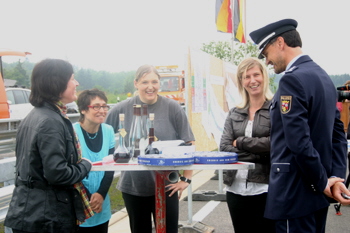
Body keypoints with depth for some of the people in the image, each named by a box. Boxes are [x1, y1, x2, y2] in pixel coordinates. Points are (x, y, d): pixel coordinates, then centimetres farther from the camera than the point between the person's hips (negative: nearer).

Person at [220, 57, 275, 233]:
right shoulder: (234, 113, 11)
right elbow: (224, 147, 0)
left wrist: (241, 142, -7)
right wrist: (258, 157, -12)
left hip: (265, 188, -4)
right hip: (235, 188, 5)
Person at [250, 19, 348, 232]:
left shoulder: (293, 79, -18)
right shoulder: (322, 76, 12)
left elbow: (299, 142, -23)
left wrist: (322, 182, -11)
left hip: (296, 191, -9)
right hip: (317, 191, 9)